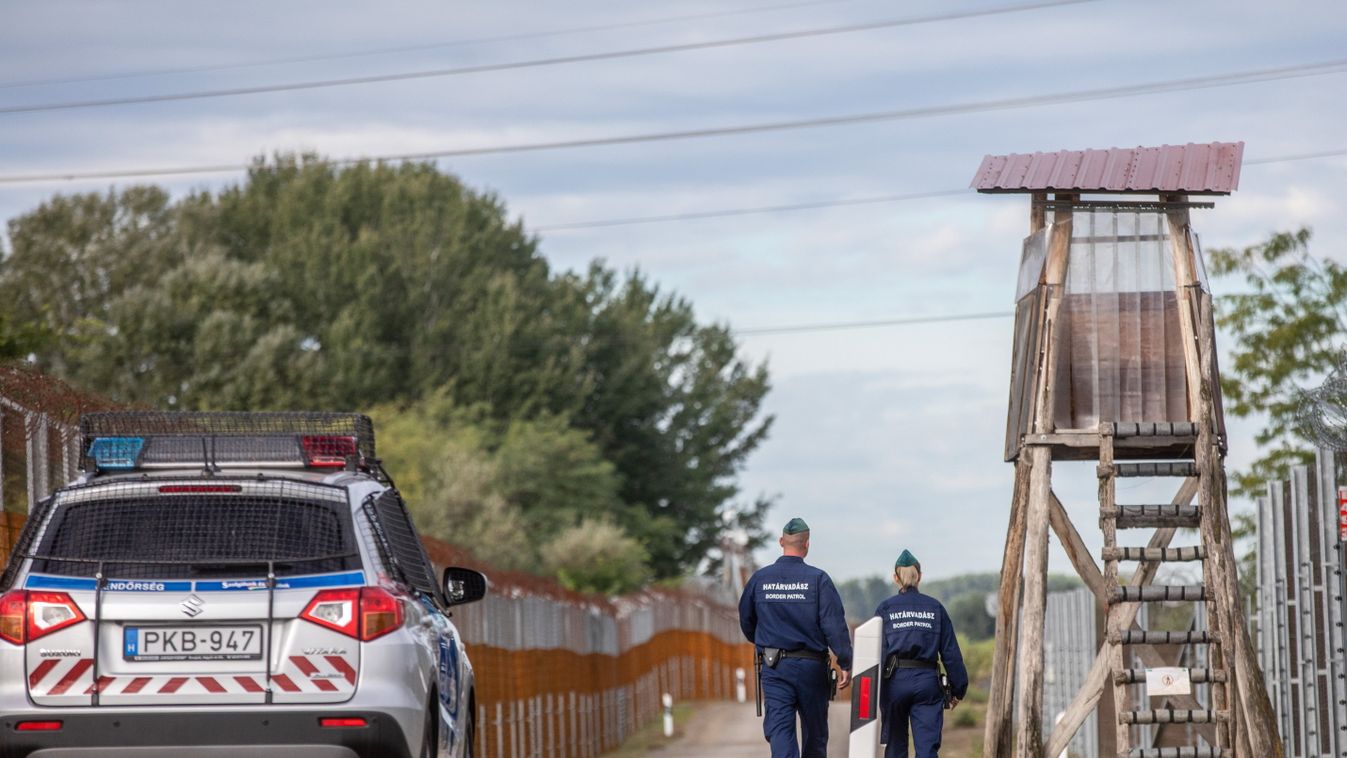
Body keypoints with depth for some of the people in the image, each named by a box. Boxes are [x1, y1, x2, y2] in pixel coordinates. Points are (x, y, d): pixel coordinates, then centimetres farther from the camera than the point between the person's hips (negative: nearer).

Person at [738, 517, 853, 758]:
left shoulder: (760, 579, 2)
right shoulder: (818, 579, -7)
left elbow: (746, 621, 15)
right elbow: (835, 625, -12)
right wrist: (845, 663, -8)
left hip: (773, 667, 1)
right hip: (811, 666, -1)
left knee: (779, 731, -5)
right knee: (815, 733, 13)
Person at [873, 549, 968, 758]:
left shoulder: (886, 609, 2)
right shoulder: (935, 608, 6)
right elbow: (951, 652, 6)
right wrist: (958, 689, 13)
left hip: (895, 681, 0)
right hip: (927, 682, 0)